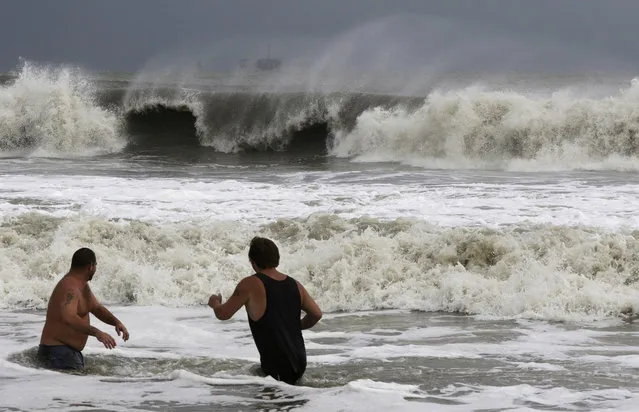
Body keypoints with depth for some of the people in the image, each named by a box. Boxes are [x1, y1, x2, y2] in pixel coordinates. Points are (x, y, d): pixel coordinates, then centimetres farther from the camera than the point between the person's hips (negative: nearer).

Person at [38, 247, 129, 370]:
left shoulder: (82, 285, 14)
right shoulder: (70, 287, -20)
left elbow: (97, 308, 25)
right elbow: (68, 318, -36)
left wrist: (116, 322, 7)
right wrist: (97, 332, -44)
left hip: (72, 351, 11)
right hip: (57, 351, -11)